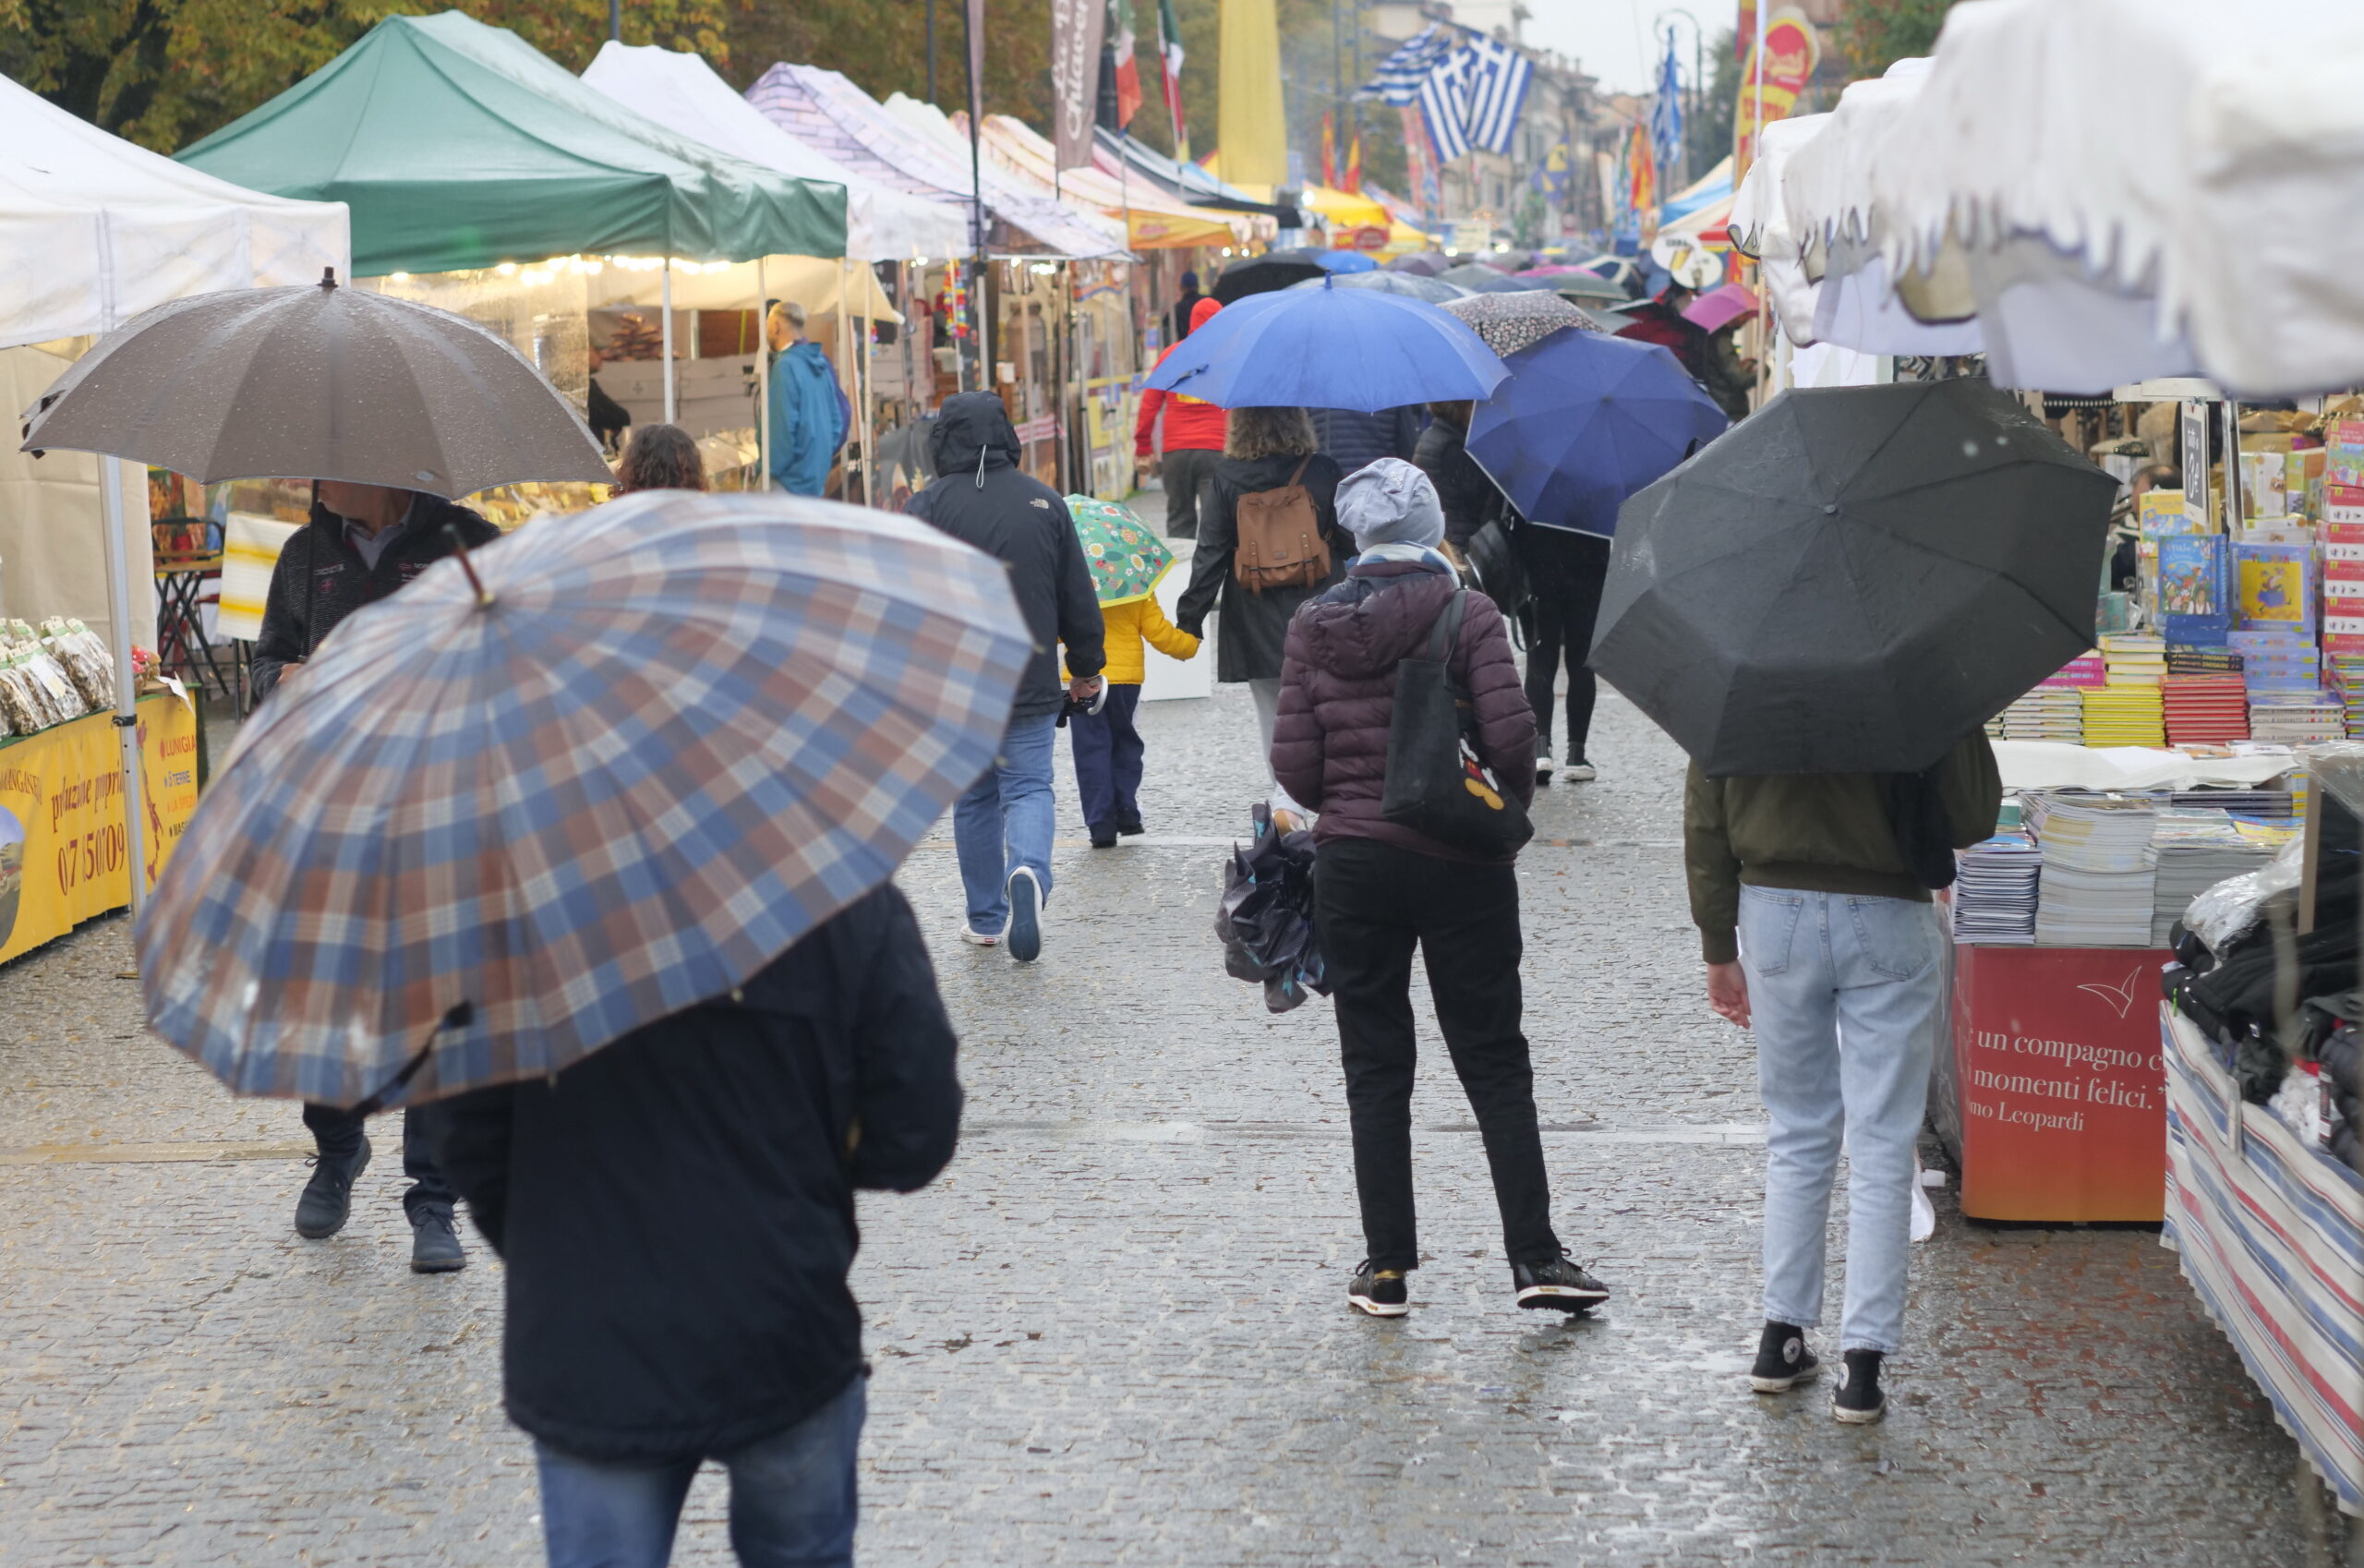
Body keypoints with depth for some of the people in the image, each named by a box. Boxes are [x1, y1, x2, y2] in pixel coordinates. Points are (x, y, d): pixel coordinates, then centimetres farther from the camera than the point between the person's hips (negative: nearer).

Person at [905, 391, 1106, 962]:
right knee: (1029, 786, 5)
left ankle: (986, 918, 17)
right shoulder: (1044, 502, 1)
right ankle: (1029, 870, -24)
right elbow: (1079, 598, 6)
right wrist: (1085, 669, 18)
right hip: (1031, 687, 1)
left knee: (974, 797, 12)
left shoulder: (928, 507, -7)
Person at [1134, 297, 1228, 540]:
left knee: (1179, 521, 11)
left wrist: (1142, 447, 11)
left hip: (1176, 453, 2)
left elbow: (1149, 404, 5)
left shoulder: (1170, 355, 7)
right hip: (1217, 451, -2)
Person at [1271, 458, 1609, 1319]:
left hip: (1351, 862, 1)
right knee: (1494, 1062, 6)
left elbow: (1294, 764, -3)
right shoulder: (1468, 615, -7)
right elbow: (1510, 733, -15)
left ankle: (1387, 1266, 8)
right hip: (1461, 862, -1)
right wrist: (1509, 802, 5)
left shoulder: (1314, 626, -1)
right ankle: (1534, 1256, 2)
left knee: (1376, 1068, 8)